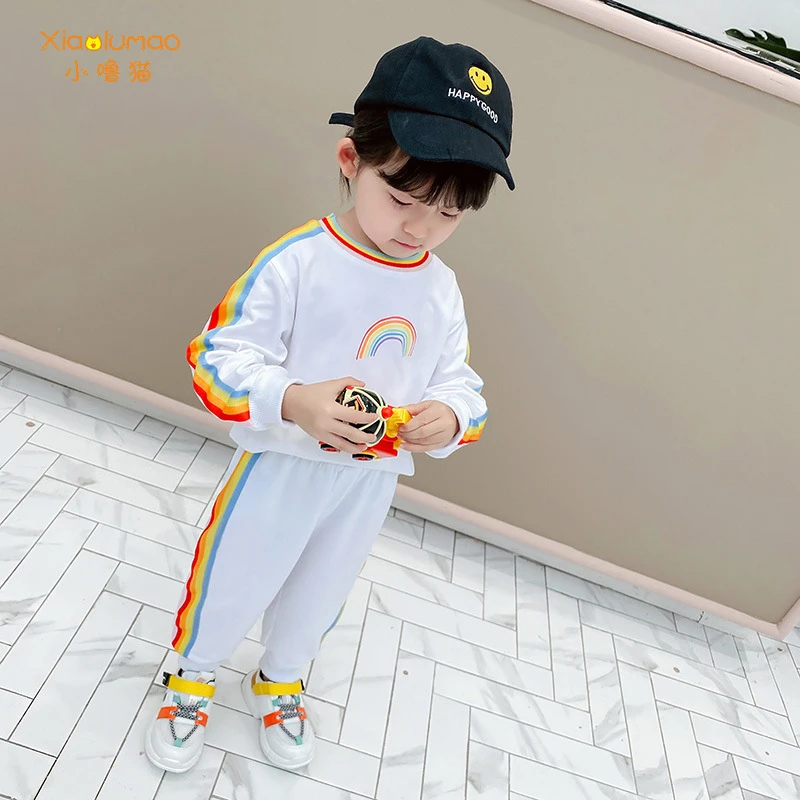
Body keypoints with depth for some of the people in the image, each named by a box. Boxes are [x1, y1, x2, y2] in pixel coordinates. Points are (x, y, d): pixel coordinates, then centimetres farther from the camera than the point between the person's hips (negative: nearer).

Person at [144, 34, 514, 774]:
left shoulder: (441, 290, -4)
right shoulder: (295, 262, -19)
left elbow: (461, 384, 0)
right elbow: (220, 356, -17)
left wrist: (449, 418, -23)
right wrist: (292, 402, -35)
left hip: (372, 483, 5)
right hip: (282, 468, -4)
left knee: (319, 595, 24)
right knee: (234, 581, 15)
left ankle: (278, 683, 55)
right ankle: (192, 677, 48)